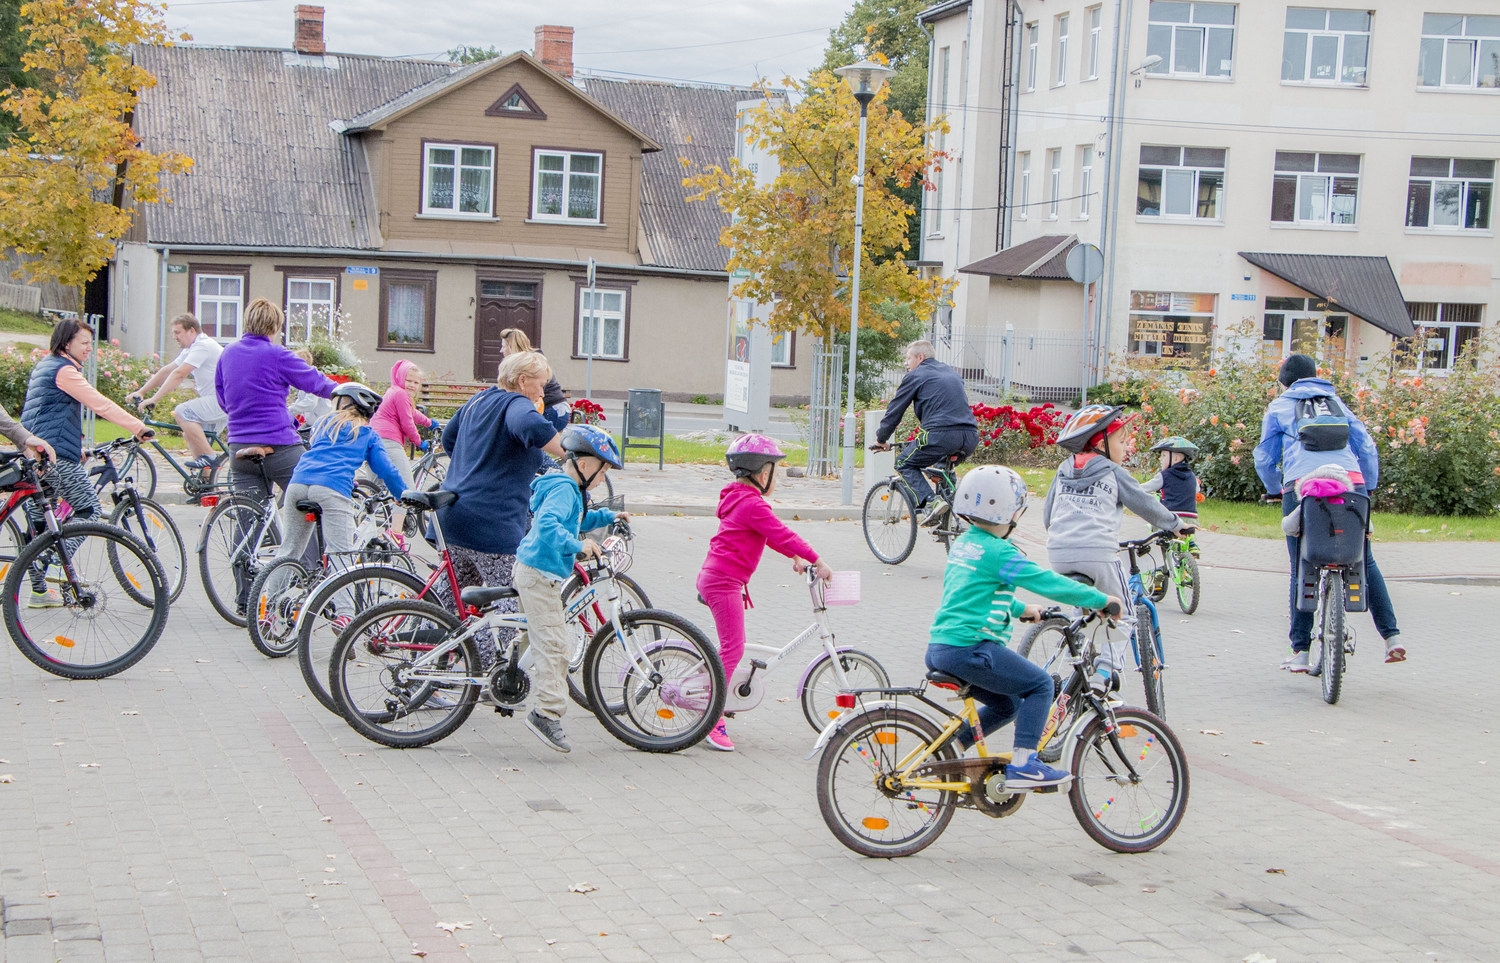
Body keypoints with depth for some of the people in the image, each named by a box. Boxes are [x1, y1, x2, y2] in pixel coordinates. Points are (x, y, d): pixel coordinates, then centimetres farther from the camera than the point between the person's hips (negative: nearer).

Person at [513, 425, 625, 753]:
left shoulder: (569, 489, 16)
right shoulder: (564, 490, -18)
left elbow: (577, 521, 35)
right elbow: (547, 525, -34)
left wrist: (608, 516, 27)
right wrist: (578, 545, -36)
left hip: (534, 571, 11)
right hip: (541, 574, -11)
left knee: (538, 636, 24)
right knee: (554, 646, -12)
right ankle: (547, 713, -12)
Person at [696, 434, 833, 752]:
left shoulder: (738, 499, 17)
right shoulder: (753, 504, -17)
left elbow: (771, 535, 25)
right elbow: (781, 535, -21)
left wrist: (795, 557, 22)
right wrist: (816, 561, -18)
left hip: (713, 577, 11)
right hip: (724, 582, -11)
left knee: (730, 646, 19)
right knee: (733, 648, -10)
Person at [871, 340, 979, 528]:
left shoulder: (916, 376, 8)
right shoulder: (951, 373, 28)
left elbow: (894, 410, 10)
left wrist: (881, 439, 22)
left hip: (940, 434, -7)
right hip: (971, 437, 7)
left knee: (905, 464, 12)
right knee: (943, 466, 33)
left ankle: (931, 502, -11)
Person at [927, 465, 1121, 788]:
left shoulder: (962, 544, 15)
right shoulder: (999, 552, -13)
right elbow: (1050, 583, -13)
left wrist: (1021, 610, 41)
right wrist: (1102, 600, -4)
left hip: (939, 647, 9)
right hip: (968, 649, -9)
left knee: (1007, 704, 21)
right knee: (1040, 684, 0)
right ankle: (1022, 765, -4)